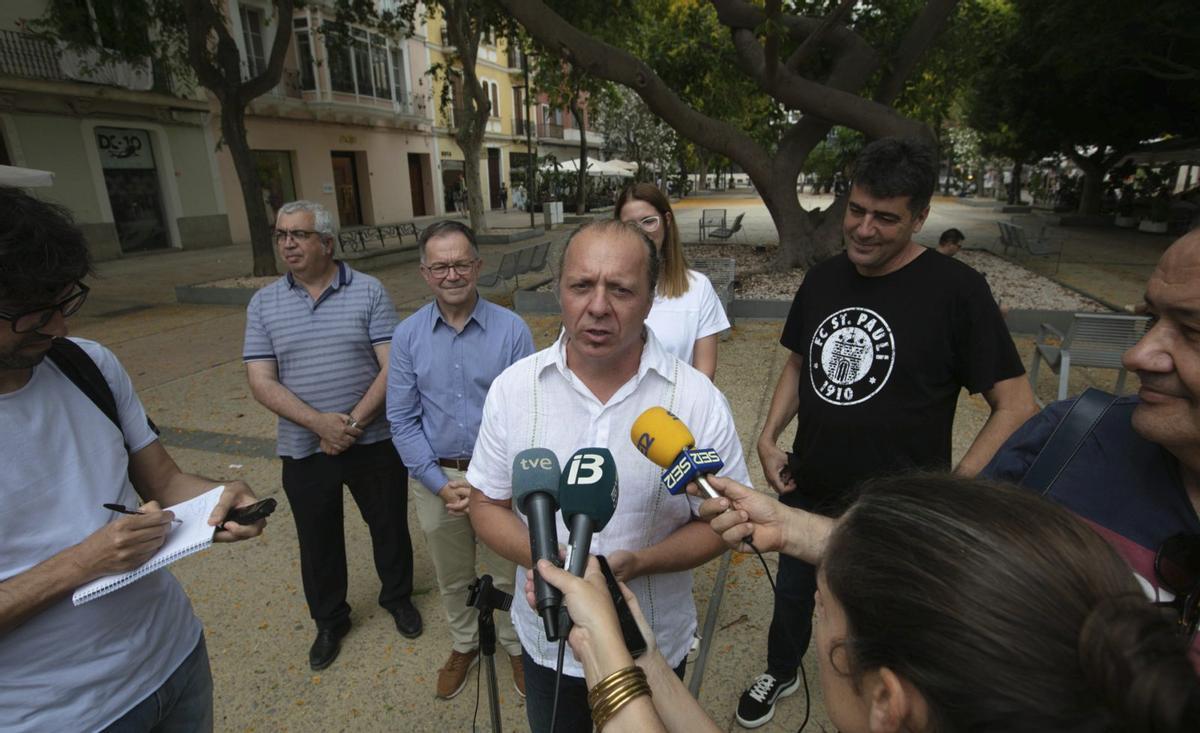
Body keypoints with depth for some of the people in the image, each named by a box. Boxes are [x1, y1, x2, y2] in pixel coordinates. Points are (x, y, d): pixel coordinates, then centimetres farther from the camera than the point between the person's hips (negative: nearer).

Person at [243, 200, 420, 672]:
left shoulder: (369, 292, -6)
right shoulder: (263, 304, 1)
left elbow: (391, 367, -11)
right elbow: (262, 383, -5)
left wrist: (353, 423, -19)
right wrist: (320, 422, -19)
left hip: (373, 442, -1)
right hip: (303, 450, 2)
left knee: (390, 526, 15)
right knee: (318, 541, 17)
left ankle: (398, 596, 42)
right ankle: (329, 620, 41)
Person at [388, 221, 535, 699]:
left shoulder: (511, 329, -11)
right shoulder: (407, 336, -4)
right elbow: (402, 420, -2)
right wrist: (440, 483, -10)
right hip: (435, 479, 3)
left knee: (507, 574, 14)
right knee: (452, 577, 22)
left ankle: (517, 646, 42)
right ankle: (464, 645, 48)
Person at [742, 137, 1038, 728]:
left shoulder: (955, 289, -17)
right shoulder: (822, 278, -2)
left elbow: (1016, 405, -14)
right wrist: (769, 437, -1)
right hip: (807, 495, 5)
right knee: (791, 595, 26)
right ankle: (780, 673, 56)